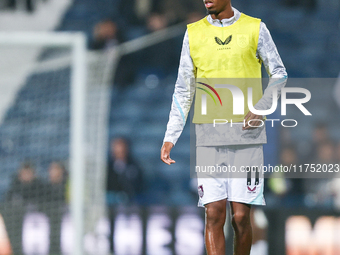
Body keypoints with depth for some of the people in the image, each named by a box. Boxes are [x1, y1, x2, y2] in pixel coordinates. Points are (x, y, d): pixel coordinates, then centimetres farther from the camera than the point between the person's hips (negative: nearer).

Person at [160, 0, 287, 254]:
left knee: (241, 216, -2)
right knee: (214, 214, -6)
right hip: (209, 136, 1)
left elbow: (279, 74, 10)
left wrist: (260, 109, -8)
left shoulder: (255, 29, 3)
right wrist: (170, 138, 7)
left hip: (246, 135, -1)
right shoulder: (194, 33, 9)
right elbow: (183, 91, 13)